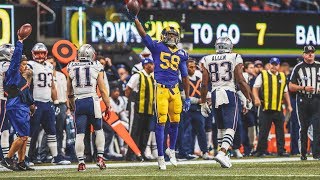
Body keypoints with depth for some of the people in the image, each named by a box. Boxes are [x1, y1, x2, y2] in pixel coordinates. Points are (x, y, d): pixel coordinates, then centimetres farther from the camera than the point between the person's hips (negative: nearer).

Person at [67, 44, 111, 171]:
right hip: (92, 101, -2)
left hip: (78, 103, 2)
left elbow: (70, 93, 17)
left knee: (79, 134, 4)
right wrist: (108, 106, 9)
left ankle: (81, 162, -1)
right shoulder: (96, 68, 3)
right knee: (98, 130, 15)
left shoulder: (72, 69, 10)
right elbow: (103, 90, 2)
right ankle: (100, 157, 8)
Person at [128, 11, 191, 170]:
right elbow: (143, 35, -5)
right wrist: (135, 19, -16)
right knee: (161, 122, -5)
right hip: (161, 89, -4)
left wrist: (187, 97, 15)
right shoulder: (157, 48, 5)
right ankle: (160, 157, 0)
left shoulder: (180, 54, 14)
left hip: (175, 90, 4)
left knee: (175, 122, 9)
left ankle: (172, 150, 31)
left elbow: (185, 77, 17)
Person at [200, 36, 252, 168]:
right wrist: (249, 98, 5)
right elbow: (240, 81, -5)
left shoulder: (207, 61, 7)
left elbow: (204, 84, 6)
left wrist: (203, 102, 14)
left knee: (221, 127, 16)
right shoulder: (234, 59, -2)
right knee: (230, 127, -5)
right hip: (229, 94, -4)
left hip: (215, 94, 4)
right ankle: (222, 153, -24)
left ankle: (223, 156, 16)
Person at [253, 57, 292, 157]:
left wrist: (289, 105, 15)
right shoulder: (262, 75, 3)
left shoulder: (282, 77, 14)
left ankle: (281, 150, 11)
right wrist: (256, 98, -18)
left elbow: (285, 92, 20)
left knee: (280, 131, 5)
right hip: (265, 108, -3)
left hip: (278, 108, 3)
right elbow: (255, 88, 0)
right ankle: (261, 151, 5)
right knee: (263, 131, 0)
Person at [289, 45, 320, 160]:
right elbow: (291, 87, 3)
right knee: (303, 128, 4)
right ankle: (303, 154, 11)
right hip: (302, 100, -1)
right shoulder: (298, 68, 4)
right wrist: (304, 88, -12)